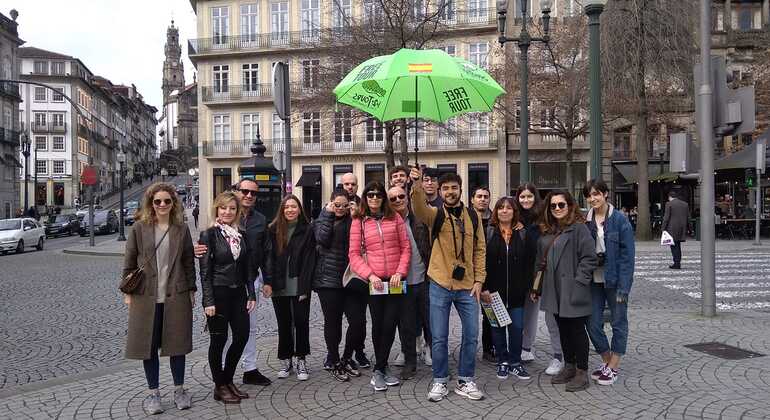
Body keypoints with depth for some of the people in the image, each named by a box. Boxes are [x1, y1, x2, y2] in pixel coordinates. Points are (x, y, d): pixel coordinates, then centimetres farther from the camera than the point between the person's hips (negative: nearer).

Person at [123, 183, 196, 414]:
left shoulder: (182, 229, 4)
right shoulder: (139, 228, 0)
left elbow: (189, 262, 7)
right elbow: (129, 261, 3)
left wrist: (191, 290, 6)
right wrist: (128, 291, -1)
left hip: (176, 295, 1)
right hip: (146, 296, -1)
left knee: (177, 344, 9)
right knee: (149, 345, 6)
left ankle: (179, 389, 24)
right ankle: (153, 393, 21)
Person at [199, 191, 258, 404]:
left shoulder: (242, 235, 9)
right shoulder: (209, 235, -7)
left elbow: (249, 267, 10)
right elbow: (204, 271, -10)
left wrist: (251, 294, 4)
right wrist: (208, 301, -15)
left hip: (238, 293, 6)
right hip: (218, 294, -5)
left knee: (242, 336, 7)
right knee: (219, 339, 3)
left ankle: (228, 380, 25)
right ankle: (220, 386, 18)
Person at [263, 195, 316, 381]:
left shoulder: (307, 230, -2)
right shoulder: (273, 230, 4)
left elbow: (309, 261, -6)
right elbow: (269, 257, -1)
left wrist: (304, 288, -11)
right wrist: (268, 282, -11)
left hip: (299, 287, -2)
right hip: (279, 287, 2)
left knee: (301, 322, 2)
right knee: (284, 324, 11)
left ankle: (301, 360, 15)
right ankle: (285, 360, 23)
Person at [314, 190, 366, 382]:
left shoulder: (353, 220, 9)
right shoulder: (322, 219, 6)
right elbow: (322, 239, -12)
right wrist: (329, 215, -9)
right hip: (328, 279, -2)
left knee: (358, 320, -2)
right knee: (332, 321, 5)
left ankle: (347, 358, 20)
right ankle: (333, 361, 23)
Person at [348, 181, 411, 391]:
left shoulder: (395, 218, 6)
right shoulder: (359, 222, 4)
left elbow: (406, 248, 4)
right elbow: (354, 254, 1)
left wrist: (400, 272, -8)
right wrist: (370, 275, -11)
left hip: (396, 281, 1)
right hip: (374, 282, 0)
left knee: (390, 324, -1)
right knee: (378, 325, 6)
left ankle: (379, 370, 13)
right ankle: (382, 368, 22)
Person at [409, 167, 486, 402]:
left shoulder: (472, 216, 4)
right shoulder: (435, 214, -3)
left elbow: (479, 250, 7)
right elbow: (419, 210, -27)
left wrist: (479, 279, 0)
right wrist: (417, 186, -45)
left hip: (467, 287, 2)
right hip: (440, 286, -2)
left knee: (471, 335, 8)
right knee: (439, 337, 5)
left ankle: (465, 381, 24)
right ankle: (440, 381, 21)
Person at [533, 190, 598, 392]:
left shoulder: (578, 228, -10)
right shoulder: (546, 230, 13)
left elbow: (589, 257, -14)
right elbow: (541, 260, 18)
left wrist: (579, 282, -18)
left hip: (573, 290, -7)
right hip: (554, 290, 7)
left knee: (577, 329, 2)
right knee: (563, 329, 15)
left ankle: (582, 372, 13)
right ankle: (569, 367, 28)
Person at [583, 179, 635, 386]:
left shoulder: (620, 219, -10)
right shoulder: (585, 220, 2)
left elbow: (628, 255, -11)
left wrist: (623, 287, -15)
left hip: (615, 279, -4)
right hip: (593, 280, 4)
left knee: (618, 323, 9)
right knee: (593, 323, 6)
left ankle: (613, 368, 20)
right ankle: (606, 361, 26)